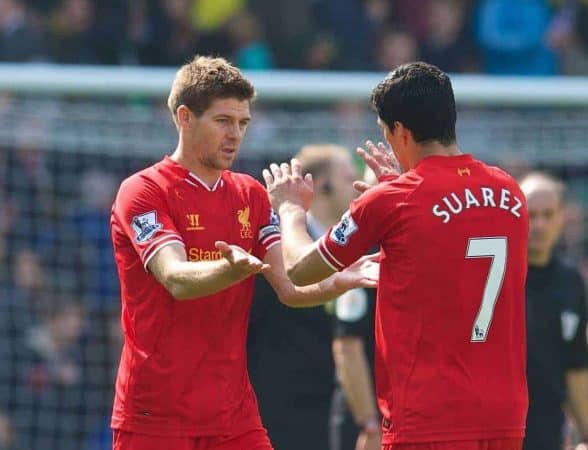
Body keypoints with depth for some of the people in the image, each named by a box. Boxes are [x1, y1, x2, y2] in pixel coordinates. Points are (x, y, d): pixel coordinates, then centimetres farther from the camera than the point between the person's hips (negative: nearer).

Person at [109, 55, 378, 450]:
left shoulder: (250, 194, 12)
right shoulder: (142, 192, -7)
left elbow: (290, 289, 1)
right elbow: (176, 280, -24)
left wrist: (345, 279, -20)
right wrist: (233, 269, -45)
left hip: (235, 417, 5)